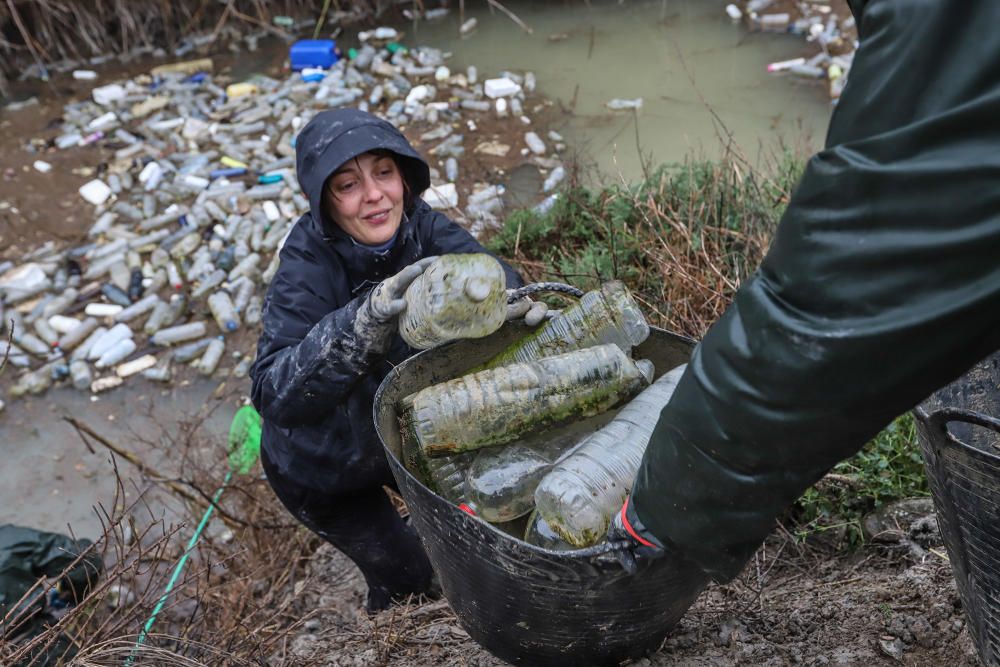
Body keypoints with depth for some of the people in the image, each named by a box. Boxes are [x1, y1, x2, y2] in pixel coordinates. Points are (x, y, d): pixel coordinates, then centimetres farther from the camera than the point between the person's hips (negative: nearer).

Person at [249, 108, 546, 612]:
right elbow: (273, 393, -42)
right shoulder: (306, 265, -32)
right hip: (321, 465, -4)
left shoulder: (416, 223, -19)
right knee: (407, 576, 2)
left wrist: (511, 297, -56)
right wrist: (365, 320, -57)